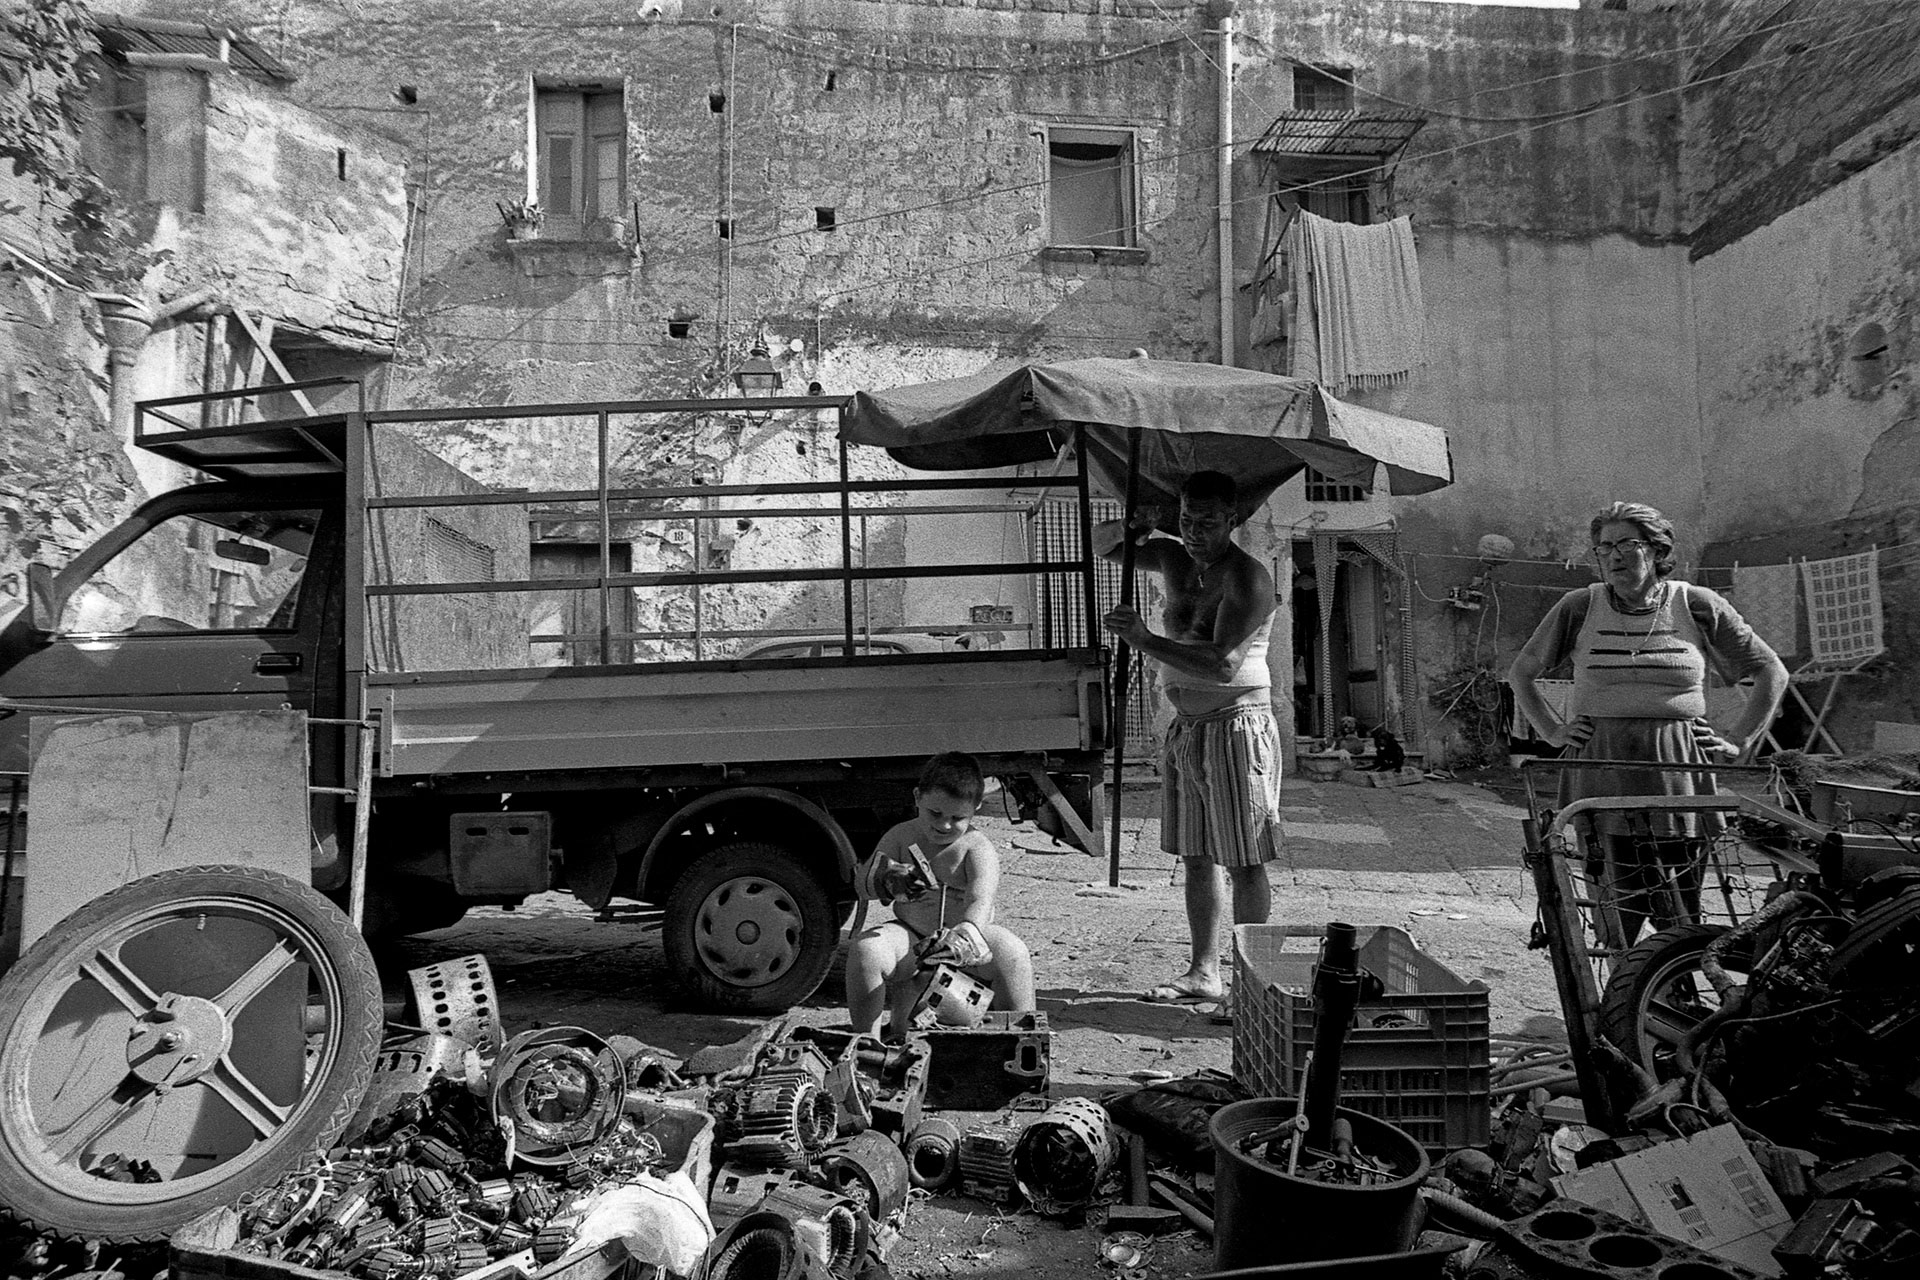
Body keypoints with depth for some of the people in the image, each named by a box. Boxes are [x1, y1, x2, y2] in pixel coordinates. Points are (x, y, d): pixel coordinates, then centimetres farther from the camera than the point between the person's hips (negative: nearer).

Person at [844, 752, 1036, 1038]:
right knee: (863, 949, -26)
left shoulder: (978, 849, -9)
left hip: (967, 942, -2)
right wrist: (888, 878, -29)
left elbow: (980, 901, -27)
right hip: (911, 938, 2)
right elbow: (863, 882, -3)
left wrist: (962, 937, -50)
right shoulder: (901, 837, 2)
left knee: (1012, 953, -30)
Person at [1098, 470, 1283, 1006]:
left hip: (1236, 726, -8)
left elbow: (1224, 664, -26)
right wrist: (1131, 526, -2)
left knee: (1243, 862, -2)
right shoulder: (1174, 559, 9)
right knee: (1196, 857, 13)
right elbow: (1102, 544, 22)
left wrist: (1145, 640, -29)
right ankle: (1203, 972, 23)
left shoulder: (1248, 578, -15)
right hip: (1185, 727, 8)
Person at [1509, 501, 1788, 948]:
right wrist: (1552, 730, 7)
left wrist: (1737, 740, 6)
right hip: (1601, 772, 0)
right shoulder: (1579, 607, 5)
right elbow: (1522, 672, 17)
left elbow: (1772, 673, 14)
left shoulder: (1698, 605, 5)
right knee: (1618, 910, -4)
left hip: (1679, 775, 1)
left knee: (1682, 918, 3)